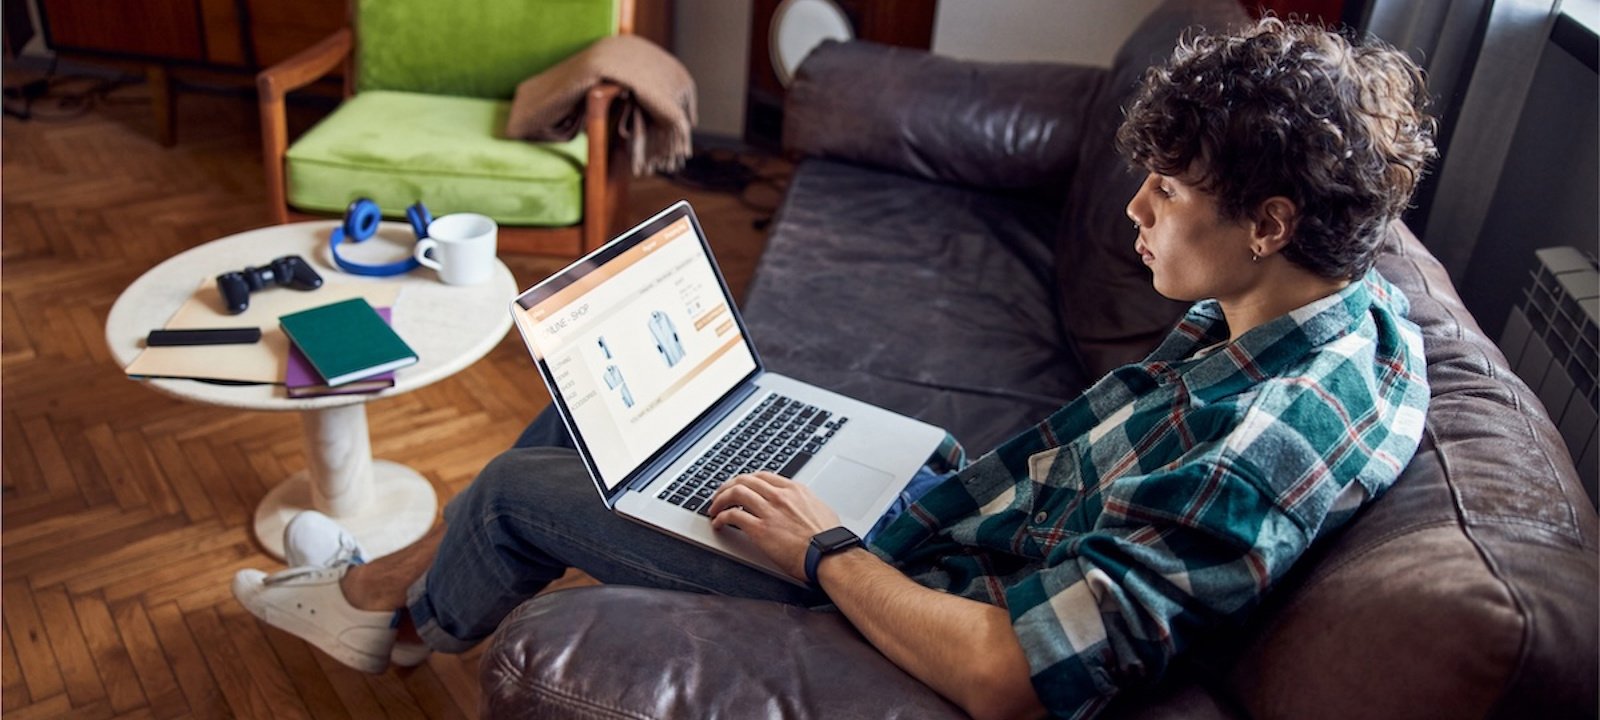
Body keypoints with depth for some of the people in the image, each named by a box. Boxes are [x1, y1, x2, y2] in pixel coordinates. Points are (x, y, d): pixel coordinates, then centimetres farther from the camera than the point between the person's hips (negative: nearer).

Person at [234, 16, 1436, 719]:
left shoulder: (1254, 455, -35)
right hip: (933, 489, 9)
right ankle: (401, 573, 37)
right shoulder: (1361, 310, -6)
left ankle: (391, 608, 39)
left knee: (519, 489, 4)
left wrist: (821, 545, -21)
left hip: (894, 582, -8)